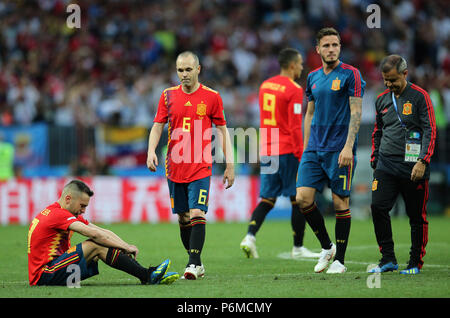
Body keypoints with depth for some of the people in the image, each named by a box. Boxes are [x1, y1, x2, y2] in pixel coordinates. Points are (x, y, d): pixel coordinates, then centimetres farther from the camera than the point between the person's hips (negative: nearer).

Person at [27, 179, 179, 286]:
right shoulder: (57, 214, -15)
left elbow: (103, 232, 9)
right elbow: (93, 233, -23)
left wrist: (126, 246, -6)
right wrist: (126, 247, -19)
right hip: (44, 276, -10)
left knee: (101, 246, 1)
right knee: (96, 245, -20)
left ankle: (149, 275, -8)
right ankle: (147, 276, -20)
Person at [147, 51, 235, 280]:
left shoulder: (211, 97, 0)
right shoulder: (168, 95, 7)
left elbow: (222, 130, 5)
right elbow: (157, 126, 9)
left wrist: (229, 164, 2)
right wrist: (151, 151, -8)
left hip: (200, 167, -3)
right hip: (174, 167, 3)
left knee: (197, 214, -15)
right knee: (183, 217, 7)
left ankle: (193, 264, -15)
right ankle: (196, 263, 17)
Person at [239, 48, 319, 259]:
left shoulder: (265, 85, 12)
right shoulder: (294, 90, -11)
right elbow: (295, 126, -16)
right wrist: (301, 156, -13)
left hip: (267, 152, 7)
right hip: (288, 152, -7)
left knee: (267, 199, 8)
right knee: (298, 199, 5)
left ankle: (250, 236, -11)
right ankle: (298, 248, 9)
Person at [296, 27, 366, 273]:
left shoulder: (350, 74, -5)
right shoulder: (313, 77, 13)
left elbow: (356, 112, -10)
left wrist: (348, 146, -18)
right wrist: (306, 147, 15)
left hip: (339, 149, -5)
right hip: (314, 149, 5)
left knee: (340, 202, -2)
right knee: (303, 197, -6)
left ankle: (339, 260, 8)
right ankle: (326, 247, 13)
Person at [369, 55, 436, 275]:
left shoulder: (419, 96, -3)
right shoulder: (382, 100, 12)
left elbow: (430, 131, -7)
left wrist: (422, 161, -15)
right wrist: (375, 160, 18)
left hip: (412, 168, -4)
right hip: (386, 166, 4)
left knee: (416, 216, 1)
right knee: (378, 207, -11)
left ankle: (415, 263, 12)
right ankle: (388, 259, -4)